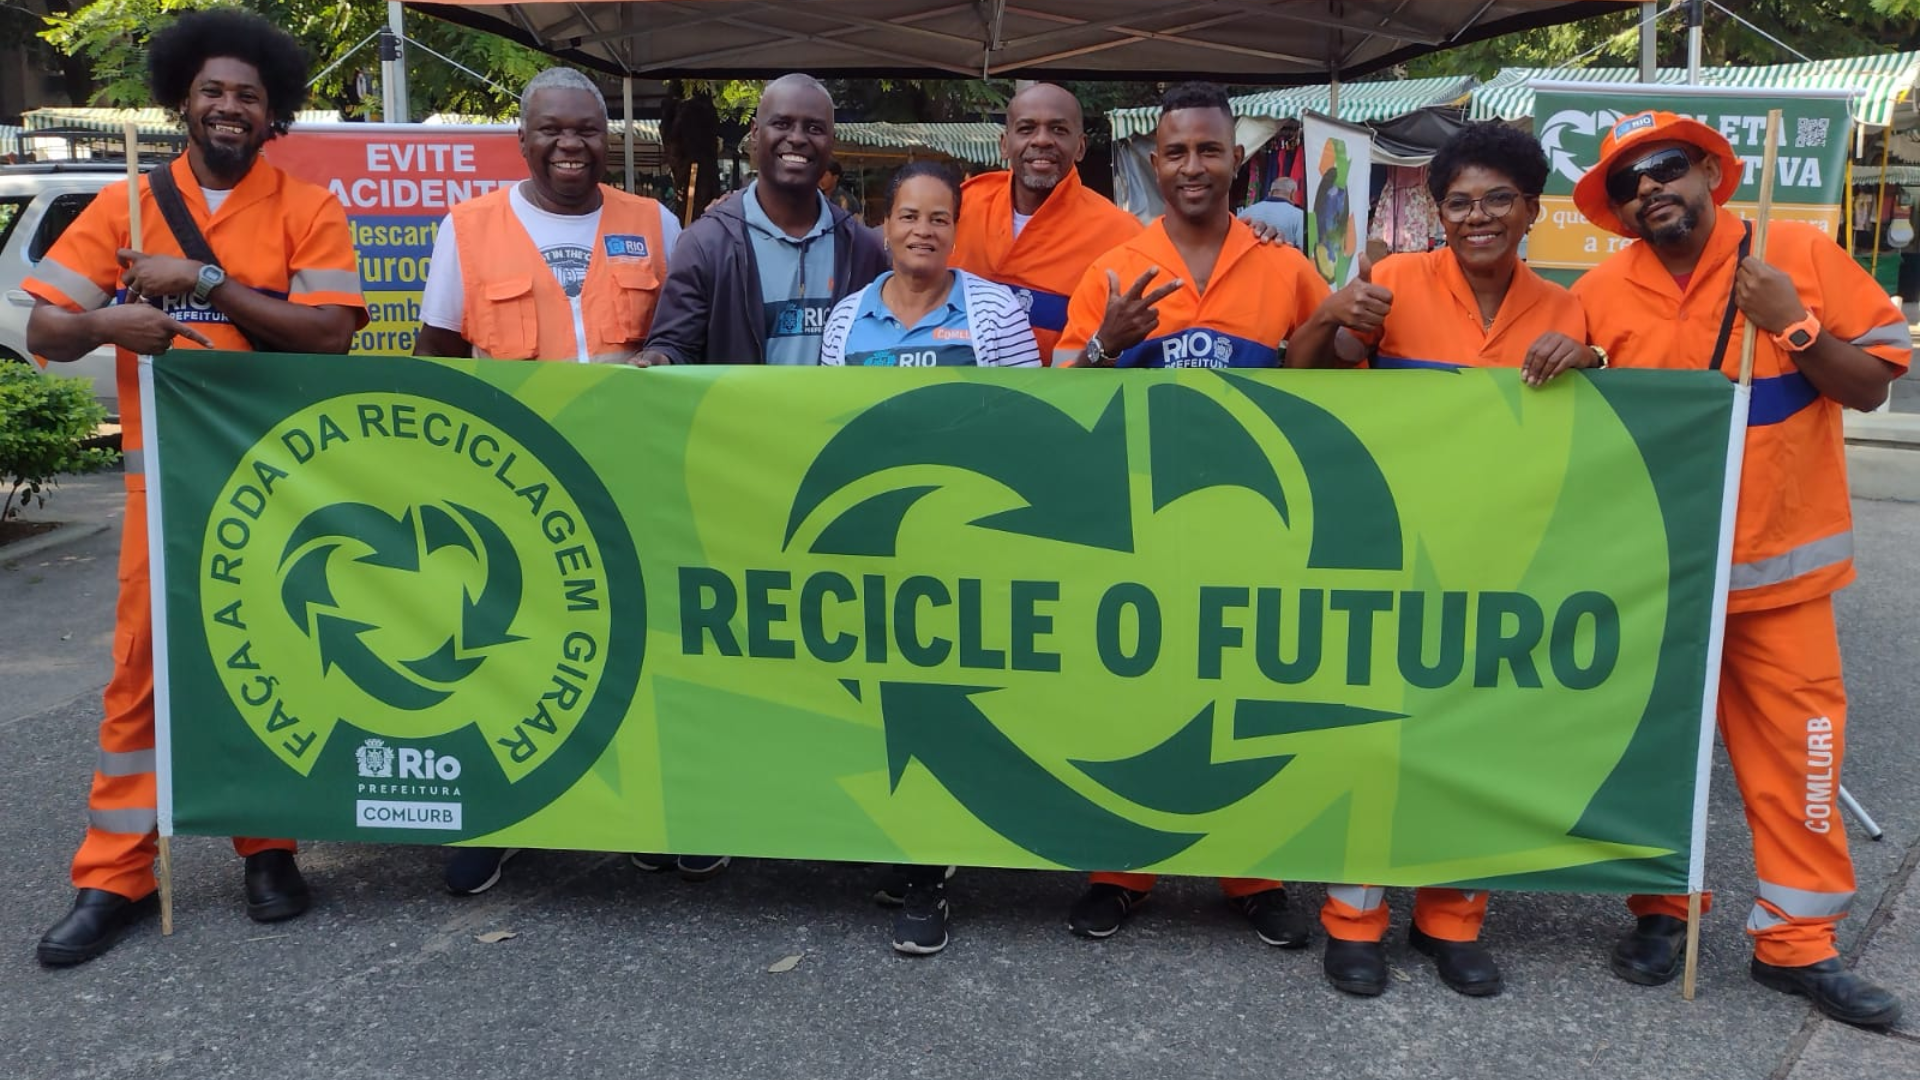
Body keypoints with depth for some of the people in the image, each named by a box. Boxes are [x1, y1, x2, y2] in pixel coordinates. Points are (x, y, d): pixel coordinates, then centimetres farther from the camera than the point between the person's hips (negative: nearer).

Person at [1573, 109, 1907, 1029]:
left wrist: (1796, 329, -19)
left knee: (1795, 751, 3)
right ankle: (1661, 911, 27)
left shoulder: (1801, 256, -6)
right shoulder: (1600, 293, -4)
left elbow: (1873, 384, -4)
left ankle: (1797, 941, 17)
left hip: (1779, 566, -1)